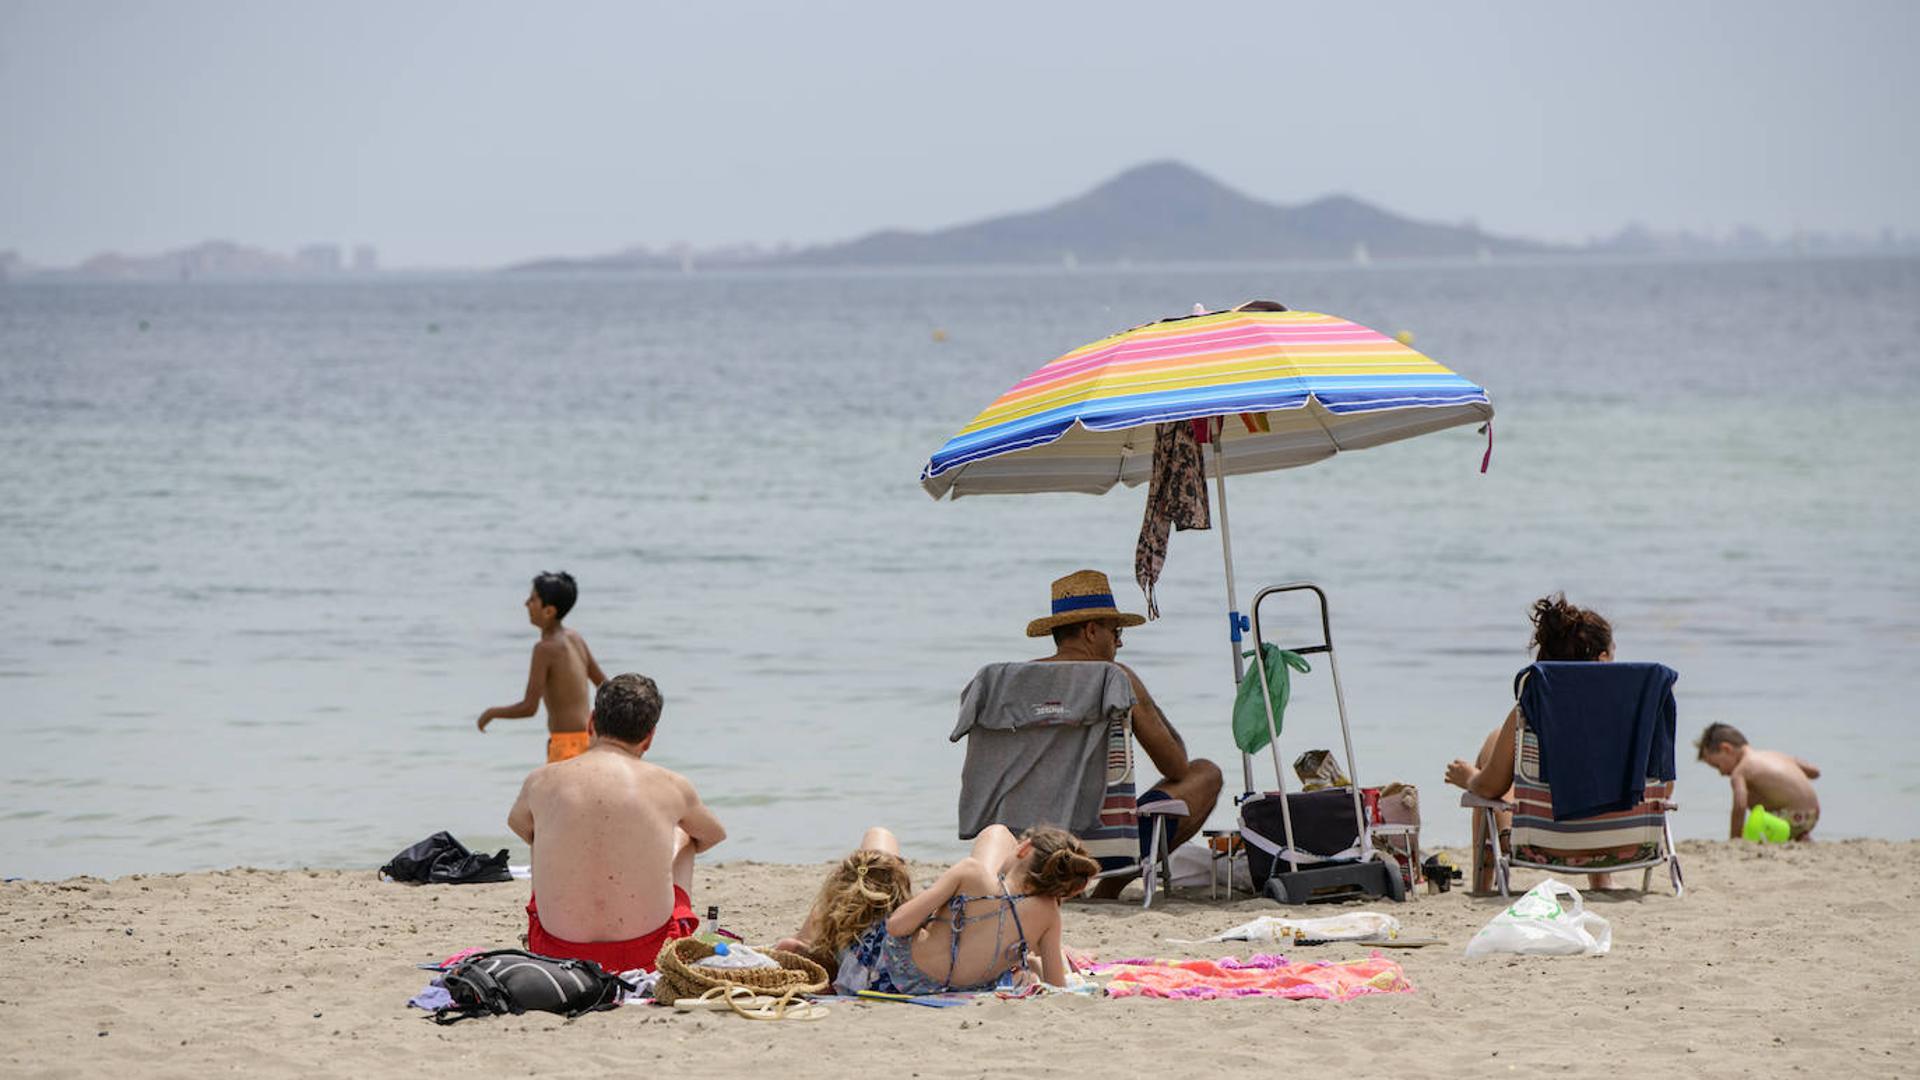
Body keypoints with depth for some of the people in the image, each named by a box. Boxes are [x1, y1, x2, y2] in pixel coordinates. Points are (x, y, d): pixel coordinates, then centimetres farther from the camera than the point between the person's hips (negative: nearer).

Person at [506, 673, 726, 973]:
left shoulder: (540, 782, -2)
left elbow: (517, 824, 25)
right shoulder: (671, 787, -3)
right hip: (647, 956, -1)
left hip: (558, 956, 1)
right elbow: (714, 835, 22)